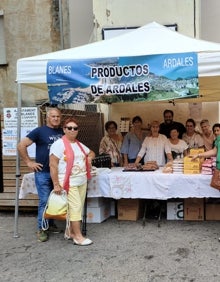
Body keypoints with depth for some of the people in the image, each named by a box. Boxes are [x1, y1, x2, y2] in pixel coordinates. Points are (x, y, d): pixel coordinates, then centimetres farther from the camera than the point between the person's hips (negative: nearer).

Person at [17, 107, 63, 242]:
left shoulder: (63, 132, 7)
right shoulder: (39, 131, -6)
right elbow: (21, 145, -8)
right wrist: (29, 162, -9)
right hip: (43, 172, -4)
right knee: (44, 202, -1)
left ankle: (51, 223, 29)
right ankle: (41, 229, 12)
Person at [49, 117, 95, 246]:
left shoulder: (79, 145, 15)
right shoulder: (59, 144, -10)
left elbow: (91, 153, 32)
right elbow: (53, 165, -14)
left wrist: (89, 158, 8)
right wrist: (56, 184, -17)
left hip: (82, 182, 8)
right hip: (69, 183, -8)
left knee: (78, 208, 10)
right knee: (75, 207, -8)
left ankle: (70, 231, 24)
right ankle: (78, 236, 2)